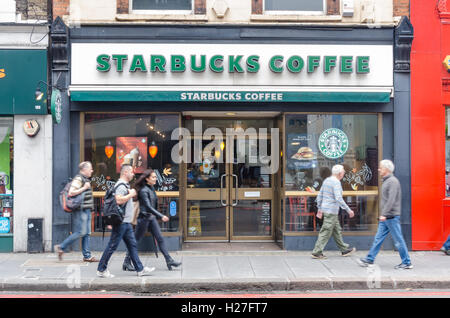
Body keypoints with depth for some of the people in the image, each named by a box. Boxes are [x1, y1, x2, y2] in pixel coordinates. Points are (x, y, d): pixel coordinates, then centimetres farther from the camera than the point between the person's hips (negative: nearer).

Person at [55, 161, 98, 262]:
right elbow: (71, 193, -21)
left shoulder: (86, 179, 18)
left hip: (86, 210, 10)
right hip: (81, 210, -10)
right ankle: (61, 247, 3)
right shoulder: (78, 179, -12)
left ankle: (87, 256, 10)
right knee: (81, 232, -9)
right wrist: (84, 188, -18)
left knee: (87, 233, 8)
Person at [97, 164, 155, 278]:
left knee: (132, 245, 9)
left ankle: (140, 269, 12)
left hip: (126, 222, 10)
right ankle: (101, 270, 8)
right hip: (121, 222, -10)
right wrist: (131, 194, -18)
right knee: (112, 246, -2)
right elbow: (119, 200, -28)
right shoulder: (121, 185, -15)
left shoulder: (125, 185, 18)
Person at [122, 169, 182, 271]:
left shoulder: (152, 188, 9)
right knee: (136, 240, 2)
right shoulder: (143, 191, -17)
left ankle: (169, 260, 4)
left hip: (152, 217, 8)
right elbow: (148, 207, -26)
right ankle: (127, 262, 14)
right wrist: (161, 216, -31)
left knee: (160, 239, 4)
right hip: (144, 218, -8)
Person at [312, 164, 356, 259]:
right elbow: (338, 198, -24)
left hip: (325, 209, 9)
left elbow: (319, 196, 15)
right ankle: (317, 252, -1)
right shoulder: (336, 182, -15)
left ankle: (344, 249, 28)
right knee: (325, 232, -4)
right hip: (331, 211, -9)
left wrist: (319, 209, 21)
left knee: (337, 230, 17)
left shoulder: (326, 180, 12)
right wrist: (348, 210, -19)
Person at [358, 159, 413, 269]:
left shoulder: (393, 181, -14)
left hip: (392, 217, -10)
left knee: (398, 240, -1)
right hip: (385, 217, 10)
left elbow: (391, 200, -23)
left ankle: (407, 263, 8)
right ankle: (369, 259, 14)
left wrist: (384, 214, -27)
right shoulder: (386, 181, 16)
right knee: (378, 238, 10)